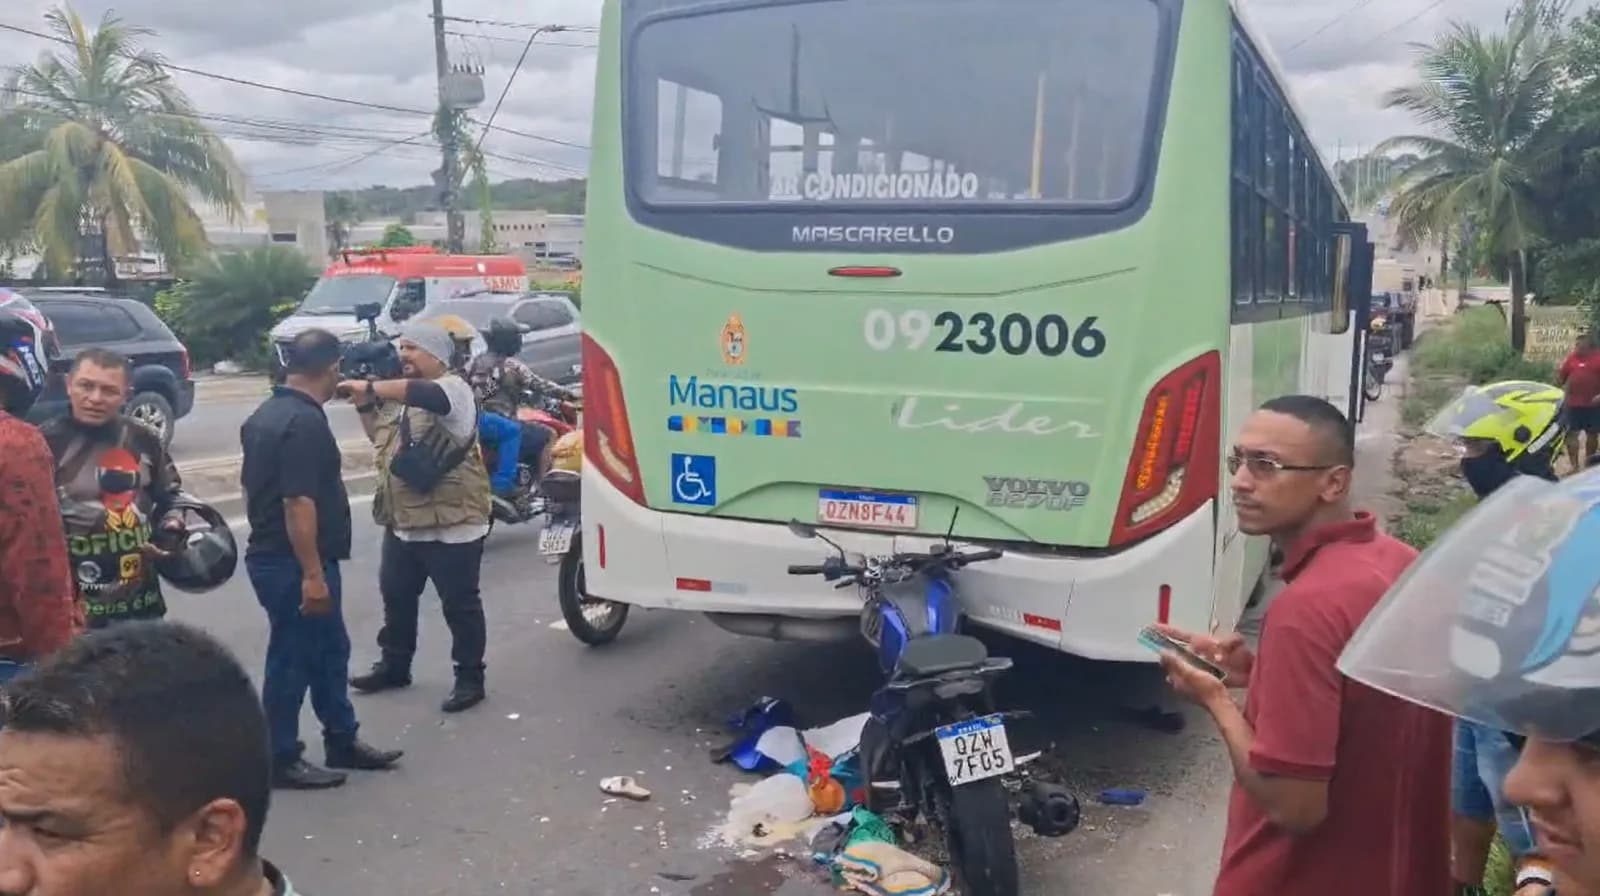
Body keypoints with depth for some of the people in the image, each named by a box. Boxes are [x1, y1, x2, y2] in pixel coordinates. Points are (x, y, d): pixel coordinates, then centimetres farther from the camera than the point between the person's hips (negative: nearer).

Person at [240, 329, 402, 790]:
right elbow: (298, 503, -26)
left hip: (269, 554, 10)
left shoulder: (264, 415, 11)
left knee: (329, 651, 18)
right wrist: (312, 574, -24)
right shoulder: (306, 422, -21)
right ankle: (280, 760, 14)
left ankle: (342, 741, 28)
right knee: (293, 659, 2)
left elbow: (254, 486, 18)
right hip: (294, 564, -10)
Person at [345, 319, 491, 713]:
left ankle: (470, 678, 13)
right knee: (396, 598, 20)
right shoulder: (400, 393, 16)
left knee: (460, 605, 2)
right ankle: (394, 665, 37)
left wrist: (368, 387, -30)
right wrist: (365, 405, 7)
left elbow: (423, 394, -34)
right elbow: (381, 437, 23)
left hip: (450, 525, -9)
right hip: (402, 523, 9)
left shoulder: (453, 388, -12)